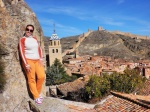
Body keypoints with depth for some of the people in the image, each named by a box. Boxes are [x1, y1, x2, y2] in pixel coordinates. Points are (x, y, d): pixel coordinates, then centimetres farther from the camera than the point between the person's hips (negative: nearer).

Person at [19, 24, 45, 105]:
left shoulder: (35, 39, 12)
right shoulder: (22, 39, -4)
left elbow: (39, 49, 13)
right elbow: (22, 52, -9)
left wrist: (41, 59, 2)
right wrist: (26, 64, -13)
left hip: (37, 60, 5)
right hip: (28, 60, -5)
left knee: (41, 76, -3)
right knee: (31, 79, -2)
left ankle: (38, 93, 17)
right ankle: (36, 97, 7)